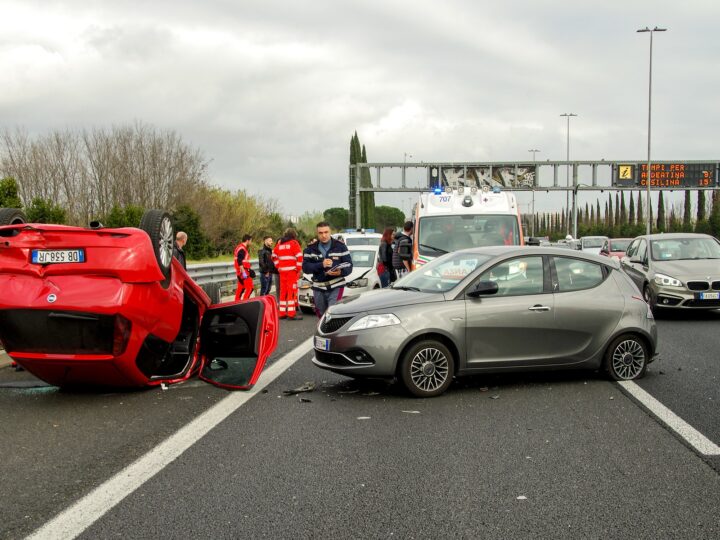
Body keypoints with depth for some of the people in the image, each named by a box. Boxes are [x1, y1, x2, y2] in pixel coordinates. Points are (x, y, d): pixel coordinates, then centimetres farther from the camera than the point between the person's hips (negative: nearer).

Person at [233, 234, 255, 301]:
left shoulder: (239, 247, 17)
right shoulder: (242, 249, -16)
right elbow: (239, 262, -24)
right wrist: (244, 272, -27)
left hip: (240, 271, 10)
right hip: (243, 271, -10)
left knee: (241, 288, 14)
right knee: (249, 288, -10)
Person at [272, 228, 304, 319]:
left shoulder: (279, 243, 15)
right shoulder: (294, 243, -2)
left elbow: (274, 256, 19)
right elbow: (299, 257, -11)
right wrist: (299, 269, -3)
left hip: (282, 271, 6)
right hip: (292, 270, -6)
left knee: (283, 291, 11)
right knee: (292, 291, -6)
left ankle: (282, 312, 13)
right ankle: (292, 313, -10)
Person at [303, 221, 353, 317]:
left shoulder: (340, 246, 1)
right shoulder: (311, 249, 5)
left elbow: (349, 266, -2)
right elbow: (305, 267, -5)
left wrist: (341, 272, -25)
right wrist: (321, 265, -20)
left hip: (336, 287, -3)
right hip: (318, 288, 3)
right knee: (322, 316, 12)